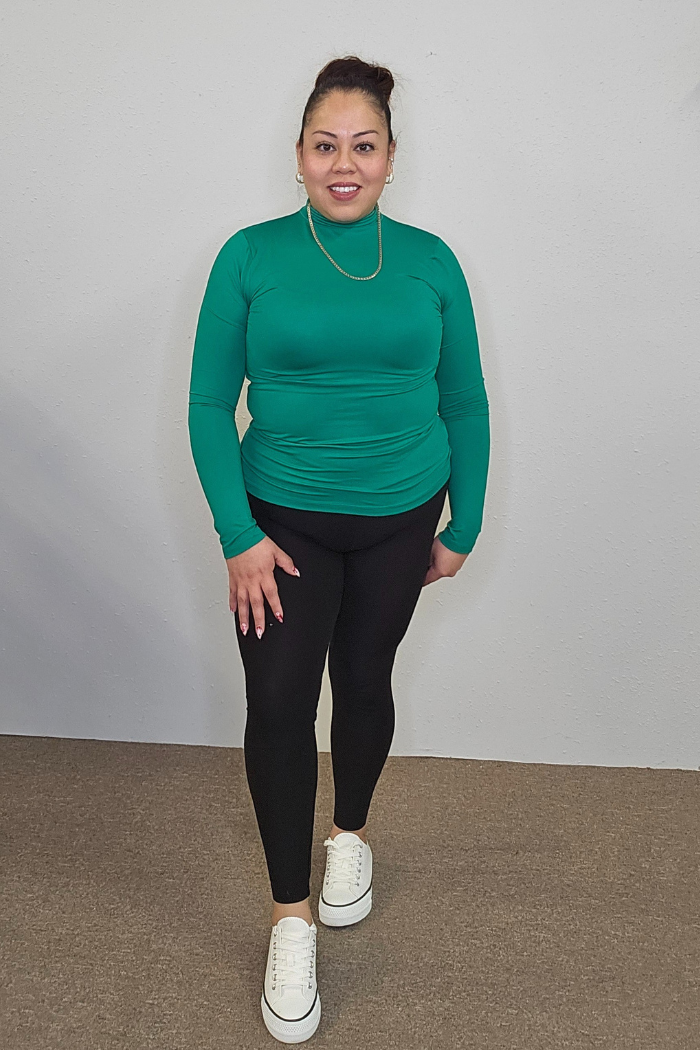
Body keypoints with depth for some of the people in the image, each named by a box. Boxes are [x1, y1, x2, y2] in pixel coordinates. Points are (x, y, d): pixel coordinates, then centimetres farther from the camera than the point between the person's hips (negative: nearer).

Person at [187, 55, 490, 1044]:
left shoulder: (429, 260, -1)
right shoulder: (251, 257, -6)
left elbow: (465, 404, 5)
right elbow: (210, 404, -5)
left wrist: (462, 526, 6)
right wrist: (239, 535, -11)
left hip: (400, 518, 2)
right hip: (284, 518, -1)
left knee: (363, 679, 15)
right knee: (277, 703, -5)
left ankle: (351, 833, 43)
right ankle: (291, 916, 14)